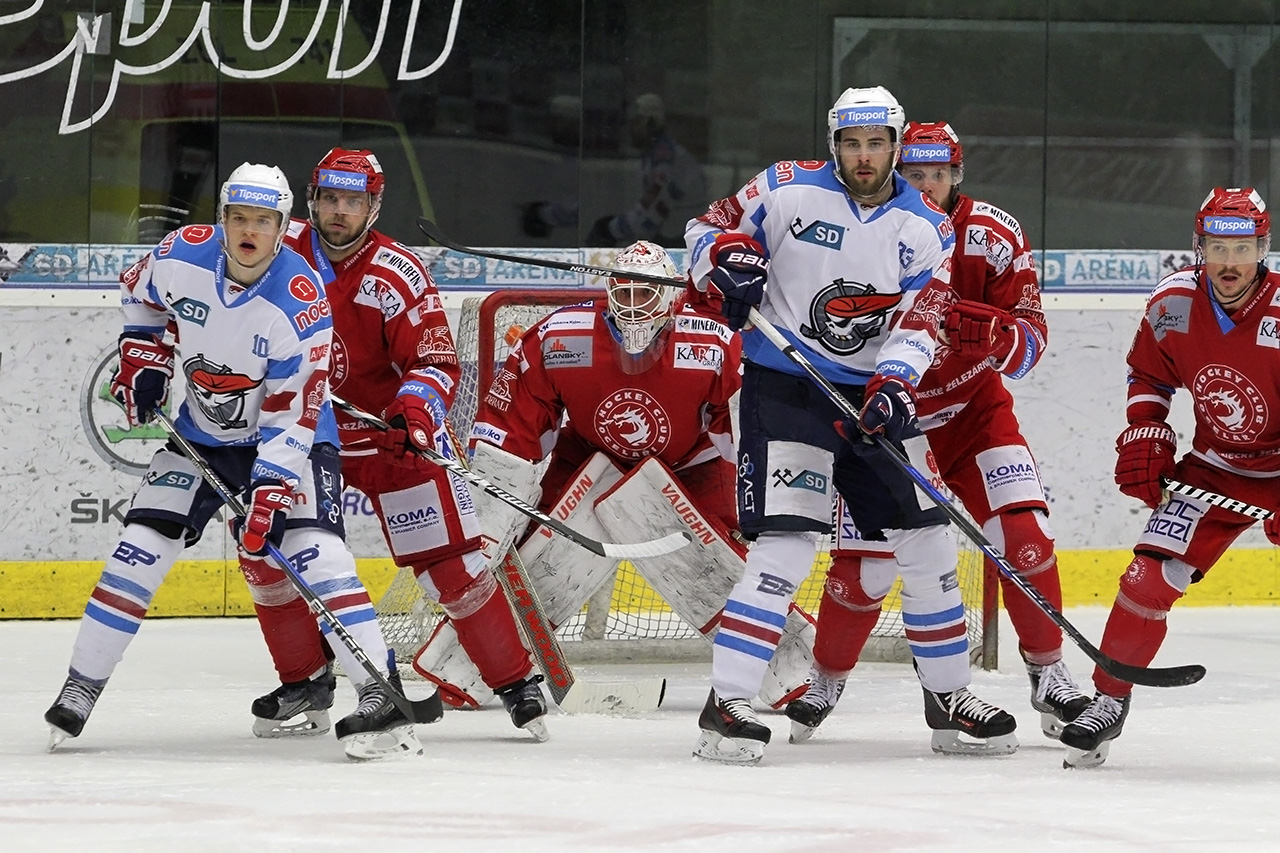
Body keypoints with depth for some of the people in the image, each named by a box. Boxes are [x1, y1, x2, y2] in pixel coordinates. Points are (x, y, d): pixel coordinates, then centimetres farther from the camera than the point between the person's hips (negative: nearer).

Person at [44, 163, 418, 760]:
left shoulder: (300, 302, -26)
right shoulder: (182, 256, -15)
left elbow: (293, 411, -26)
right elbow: (139, 290, 11)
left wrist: (272, 486, -34)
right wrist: (142, 351, 0)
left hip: (288, 438, -4)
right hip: (201, 435, 4)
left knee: (314, 548, -22)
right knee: (142, 545, -5)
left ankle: (378, 694, -23)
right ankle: (81, 687, 5)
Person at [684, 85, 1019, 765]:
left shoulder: (926, 230, 3)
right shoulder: (788, 190, -5)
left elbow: (918, 322, -6)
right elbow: (709, 227, 5)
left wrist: (893, 385, -23)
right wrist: (729, 262, -18)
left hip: (872, 395, 5)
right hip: (784, 387, -5)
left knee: (926, 543, 7)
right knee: (786, 544, -18)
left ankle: (948, 697, 23)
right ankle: (725, 708, -17)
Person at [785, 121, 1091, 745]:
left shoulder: (994, 237, -13)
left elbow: (1029, 342, -15)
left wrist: (991, 332, -36)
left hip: (972, 407, 1)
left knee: (1023, 533, -15)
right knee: (865, 563, -6)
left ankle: (1050, 676, -1)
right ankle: (825, 682, 19)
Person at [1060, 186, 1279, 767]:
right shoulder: (1173, 303, -11)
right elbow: (1148, 374, 10)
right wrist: (1144, 438, -2)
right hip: (1213, 467, 3)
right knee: (1151, 576, -8)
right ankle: (1109, 700, 6)